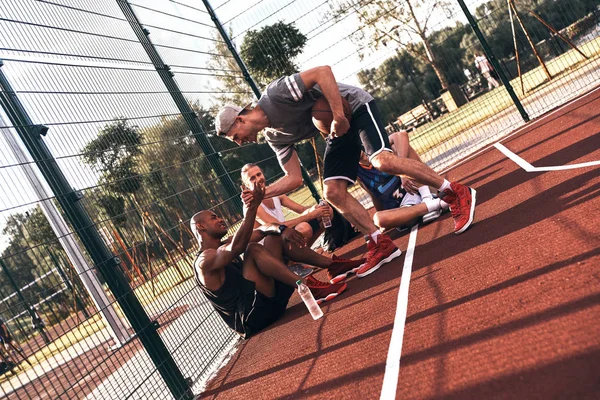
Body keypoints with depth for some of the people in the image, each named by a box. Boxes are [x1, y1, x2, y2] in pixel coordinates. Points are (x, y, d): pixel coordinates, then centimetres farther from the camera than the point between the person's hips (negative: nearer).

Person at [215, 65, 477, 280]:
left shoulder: (275, 94, -21)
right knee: (333, 193, -7)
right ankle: (381, 245, 0)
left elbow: (323, 72, -27)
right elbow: (294, 178, 5)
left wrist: (338, 115, -31)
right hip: (338, 130, 8)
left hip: (355, 106, -8)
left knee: (382, 161, -29)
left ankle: (456, 193, -14)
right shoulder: (274, 137, 5)